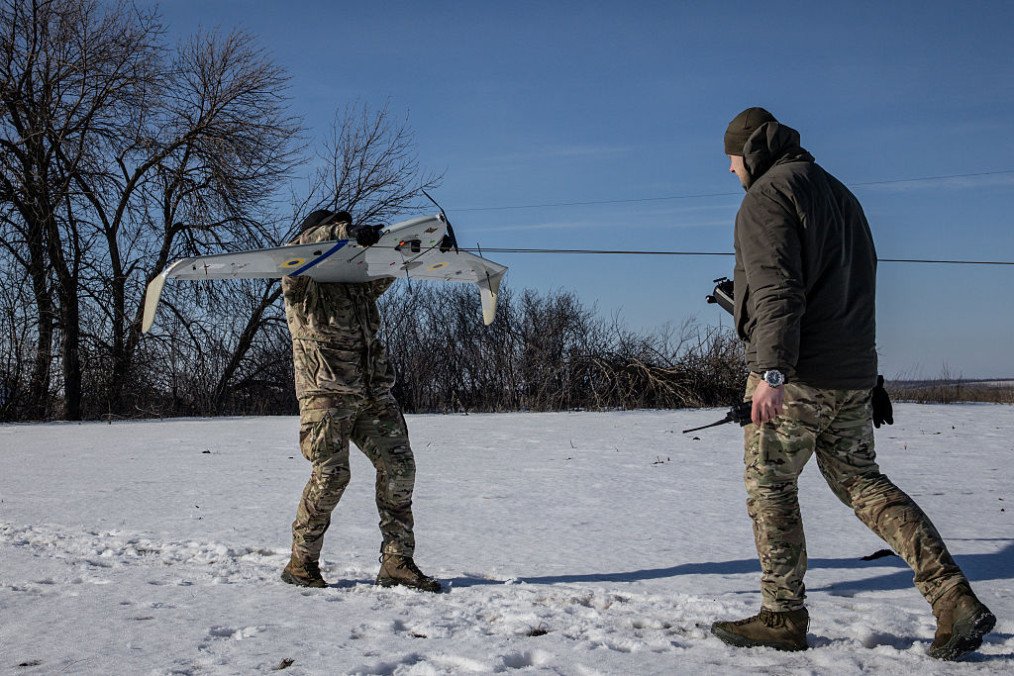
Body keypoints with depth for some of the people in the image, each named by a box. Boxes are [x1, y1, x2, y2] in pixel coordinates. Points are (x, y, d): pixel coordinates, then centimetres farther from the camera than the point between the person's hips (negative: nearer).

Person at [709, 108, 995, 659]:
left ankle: (782, 617, 8)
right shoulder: (838, 193, 21)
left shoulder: (768, 194, -8)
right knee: (861, 481, 12)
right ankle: (953, 598, 3)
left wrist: (772, 371, -27)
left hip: (793, 374, -8)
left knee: (770, 488, 3)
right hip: (853, 375, 9)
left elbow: (776, 287, -21)